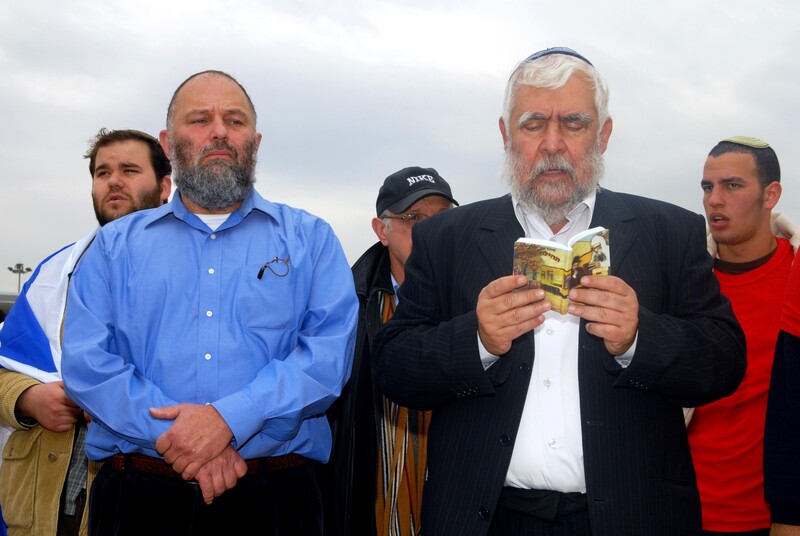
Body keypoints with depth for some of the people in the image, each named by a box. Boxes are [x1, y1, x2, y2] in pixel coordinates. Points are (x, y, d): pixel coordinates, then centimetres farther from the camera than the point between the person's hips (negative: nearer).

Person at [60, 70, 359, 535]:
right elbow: (86, 361, -2)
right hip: (139, 497, 1)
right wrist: (173, 431, -16)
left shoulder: (311, 239, 6)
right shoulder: (116, 245, 10)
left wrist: (229, 418, -18)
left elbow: (331, 349, -7)